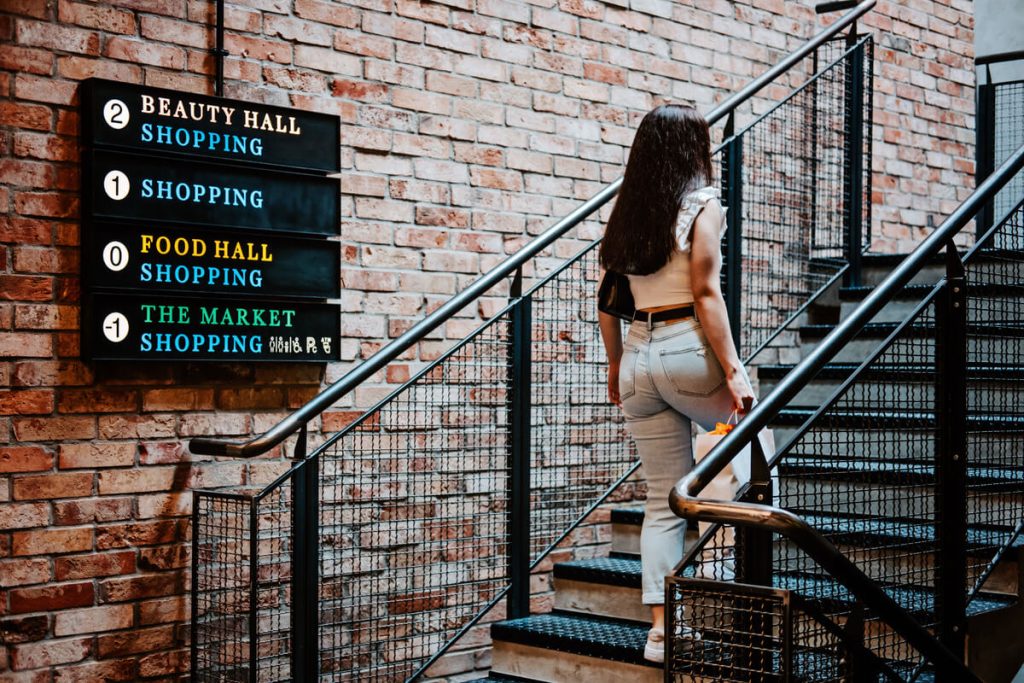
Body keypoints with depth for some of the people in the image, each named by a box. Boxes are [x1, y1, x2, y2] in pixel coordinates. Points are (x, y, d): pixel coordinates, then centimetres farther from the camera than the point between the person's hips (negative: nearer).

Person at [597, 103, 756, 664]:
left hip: (638, 356, 6)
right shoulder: (702, 204, -3)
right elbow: (706, 295, -12)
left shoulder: (626, 212, 13)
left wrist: (615, 365, 23)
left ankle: (661, 628, 8)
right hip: (687, 349, -5)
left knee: (662, 499, 9)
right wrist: (733, 369, -12)